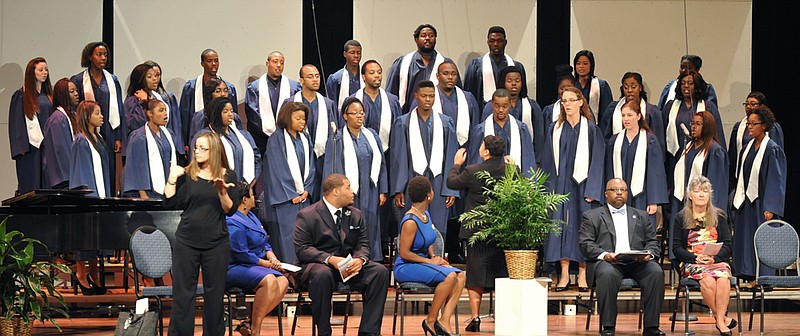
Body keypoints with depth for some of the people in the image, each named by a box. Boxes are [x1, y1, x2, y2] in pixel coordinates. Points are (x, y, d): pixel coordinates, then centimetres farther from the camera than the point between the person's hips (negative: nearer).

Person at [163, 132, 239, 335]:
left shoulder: (228, 176, 3)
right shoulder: (187, 175, 4)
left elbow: (230, 210, -2)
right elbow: (169, 203, -1)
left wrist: (222, 192, -18)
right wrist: (172, 178, -10)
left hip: (216, 243, 0)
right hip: (187, 242, 0)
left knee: (214, 294, 5)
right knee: (182, 293, 1)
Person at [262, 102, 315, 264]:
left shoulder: (305, 138, 13)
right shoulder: (277, 140, -6)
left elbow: (310, 166, 14)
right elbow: (276, 170, -10)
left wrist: (307, 190, 0)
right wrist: (291, 195, -12)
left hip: (304, 195, 6)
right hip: (284, 198, -6)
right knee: (286, 235, -8)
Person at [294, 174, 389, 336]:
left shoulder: (356, 215, 14)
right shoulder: (306, 216, -3)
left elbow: (363, 244, 10)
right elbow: (302, 249, -11)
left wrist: (360, 259, -15)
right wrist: (330, 259, -25)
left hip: (350, 265, 5)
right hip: (318, 264, -5)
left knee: (380, 271, -20)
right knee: (322, 274, -40)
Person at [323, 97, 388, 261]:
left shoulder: (372, 136, 10)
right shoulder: (337, 139, -3)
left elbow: (380, 164, 11)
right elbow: (331, 169, -6)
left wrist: (382, 191, 6)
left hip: (370, 193, 4)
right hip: (349, 192, -4)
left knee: (370, 230, 6)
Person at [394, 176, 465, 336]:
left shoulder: (425, 214, 9)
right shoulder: (410, 222, -19)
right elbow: (404, 253, -19)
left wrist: (434, 256, 2)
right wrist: (430, 261, -14)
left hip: (424, 262, 9)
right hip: (405, 267, -9)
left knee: (461, 276, -12)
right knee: (449, 276, -28)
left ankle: (445, 321, -18)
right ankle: (431, 320, -15)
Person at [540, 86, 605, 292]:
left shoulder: (590, 129, 1)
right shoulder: (556, 130, 9)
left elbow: (597, 160, -2)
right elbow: (548, 161, 10)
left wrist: (591, 190, -9)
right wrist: (549, 189, 2)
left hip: (582, 184, -2)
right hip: (560, 184, 2)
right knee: (561, 225, -2)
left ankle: (582, 274, 2)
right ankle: (564, 274, 0)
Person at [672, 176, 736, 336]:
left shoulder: (719, 216, 13)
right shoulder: (681, 218, 8)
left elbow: (727, 245, 7)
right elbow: (677, 248, 3)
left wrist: (714, 258, -13)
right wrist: (696, 258, -15)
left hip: (717, 260, 1)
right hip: (691, 262, -1)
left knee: (723, 278, -34)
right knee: (707, 279, -35)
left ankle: (720, 321, -34)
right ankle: (723, 318, -23)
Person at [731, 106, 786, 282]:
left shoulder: (772, 150, -10)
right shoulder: (748, 147, 11)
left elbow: (776, 180, -13)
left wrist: (770, 208, -18)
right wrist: (738, 199, 13)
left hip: (761, 202, -8)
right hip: (746, 202, 8)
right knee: (746, 239, 7)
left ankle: (764, 277, 1)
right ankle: (751, 277, 12)